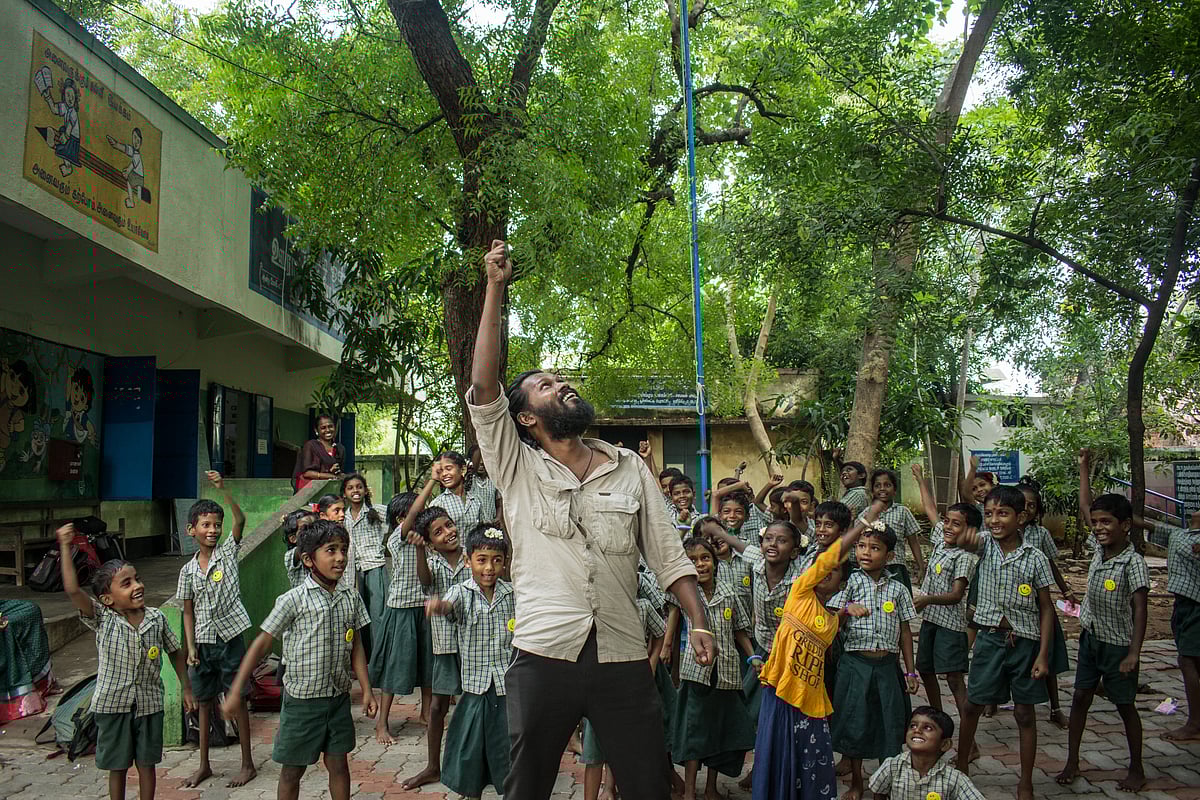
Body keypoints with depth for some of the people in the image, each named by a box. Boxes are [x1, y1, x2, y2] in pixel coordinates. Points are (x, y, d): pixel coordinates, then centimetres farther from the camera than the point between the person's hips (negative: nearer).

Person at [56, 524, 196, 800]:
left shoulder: (156, 618, -6)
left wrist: (186, 688, 10)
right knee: (117, 767, 13)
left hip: (148, 703, 1)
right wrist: (65, 547, -29)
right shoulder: (102, 619, -12)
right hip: (111, 705, -1)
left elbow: (175, 652, 7)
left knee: (146, 764, 13)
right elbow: (73, 590, -26)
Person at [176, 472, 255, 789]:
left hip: (229, 638, -4)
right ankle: (204, 765, 28)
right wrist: (190, 648, 1)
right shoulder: (188, 570, 3)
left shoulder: (228, 551, -5)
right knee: (204, 702, 14)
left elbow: (240, 519, -20)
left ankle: (247, 764, 15)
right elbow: (188, 612, 8)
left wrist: (223, 489, -30)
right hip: (203, 643, 4)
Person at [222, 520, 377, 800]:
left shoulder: (351, 597, -1)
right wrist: (236, 692, -11)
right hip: (302, 700, -3)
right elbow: (262, 643, -10)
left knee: (338, 764, 13)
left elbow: (356, 646, 5)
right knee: (293, 770, 11)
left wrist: (367, 690, 2)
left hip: (339, 696, 3)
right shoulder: (294, 600, -14)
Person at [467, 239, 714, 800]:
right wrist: (495, 288, -10)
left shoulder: (631, 469, 10)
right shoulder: (517, 470, 3)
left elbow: (666, 554, 10)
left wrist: (698, 622, -2)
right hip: (543, 657, -1)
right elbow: (483, 388, -8)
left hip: (624, 660, 2)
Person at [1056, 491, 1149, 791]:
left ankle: (1137, 770, 26)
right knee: (1080, 698, 9)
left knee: (1125, 706, 9)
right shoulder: (1099, 548, -3)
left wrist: (1134, 653, -31)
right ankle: (1072, 763, 20)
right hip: (1090, 638, 6)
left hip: (1118, 645, -6)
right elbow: (1086, 510, 9)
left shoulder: (1134, 563, -21)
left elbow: (1139, 609, -25)